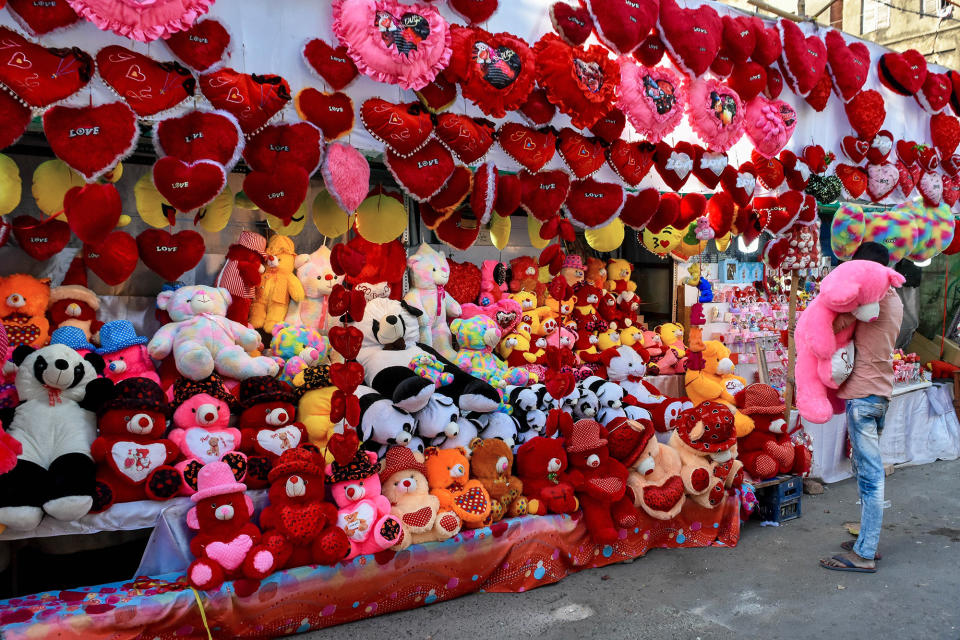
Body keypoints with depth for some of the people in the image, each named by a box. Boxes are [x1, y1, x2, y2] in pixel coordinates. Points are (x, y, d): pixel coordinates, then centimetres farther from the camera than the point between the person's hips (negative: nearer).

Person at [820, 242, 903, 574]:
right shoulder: (895, 301, 15)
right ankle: (868, 541, 25)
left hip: (863, 394, -9)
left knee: (870, 475, -7)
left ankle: (864, 554, -2)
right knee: (867, 471, 16)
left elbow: (833, 324, -20)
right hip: (882, 392, 9)